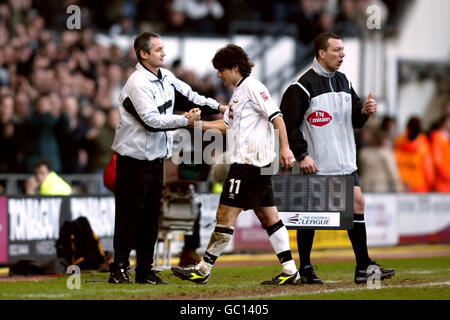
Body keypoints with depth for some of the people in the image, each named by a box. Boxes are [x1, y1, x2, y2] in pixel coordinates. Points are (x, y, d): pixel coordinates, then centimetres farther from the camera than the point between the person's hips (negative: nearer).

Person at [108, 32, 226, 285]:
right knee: (130, 216, -6)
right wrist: (185, 120, -20)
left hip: (156, 158, 8)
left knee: (151, 217, 9)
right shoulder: (138, 83, -16)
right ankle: (119, 269, -1)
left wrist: (217, 106, 22)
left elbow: (188, 94, 26)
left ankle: (146, 270, 14)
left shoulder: (166, 77, 10)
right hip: (134, 158, -8)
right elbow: (151, 120, -23)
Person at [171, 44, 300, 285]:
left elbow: (276, 116, -14)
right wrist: (197, 122, 15)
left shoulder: (252, 86, -8)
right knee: (268, 216, 7)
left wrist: (285, 148, -21)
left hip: (250, 163, -10)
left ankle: (203, 270, -3)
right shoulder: (238, 92, 21)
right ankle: (289, 270, 6)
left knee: (225, 215, -6)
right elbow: (226, 124, 24)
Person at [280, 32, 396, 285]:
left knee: (357, 204, 0)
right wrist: (302, 155, -15)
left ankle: (363, 267, 3)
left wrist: (364, 111, -3)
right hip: (315, 165, -6)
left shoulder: (343, 81, 12)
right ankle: (305, 270, 9)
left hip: (344, 163, 6)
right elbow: (289, 124, -11)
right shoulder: (303, 86, -10)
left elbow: (355, 119, 19)